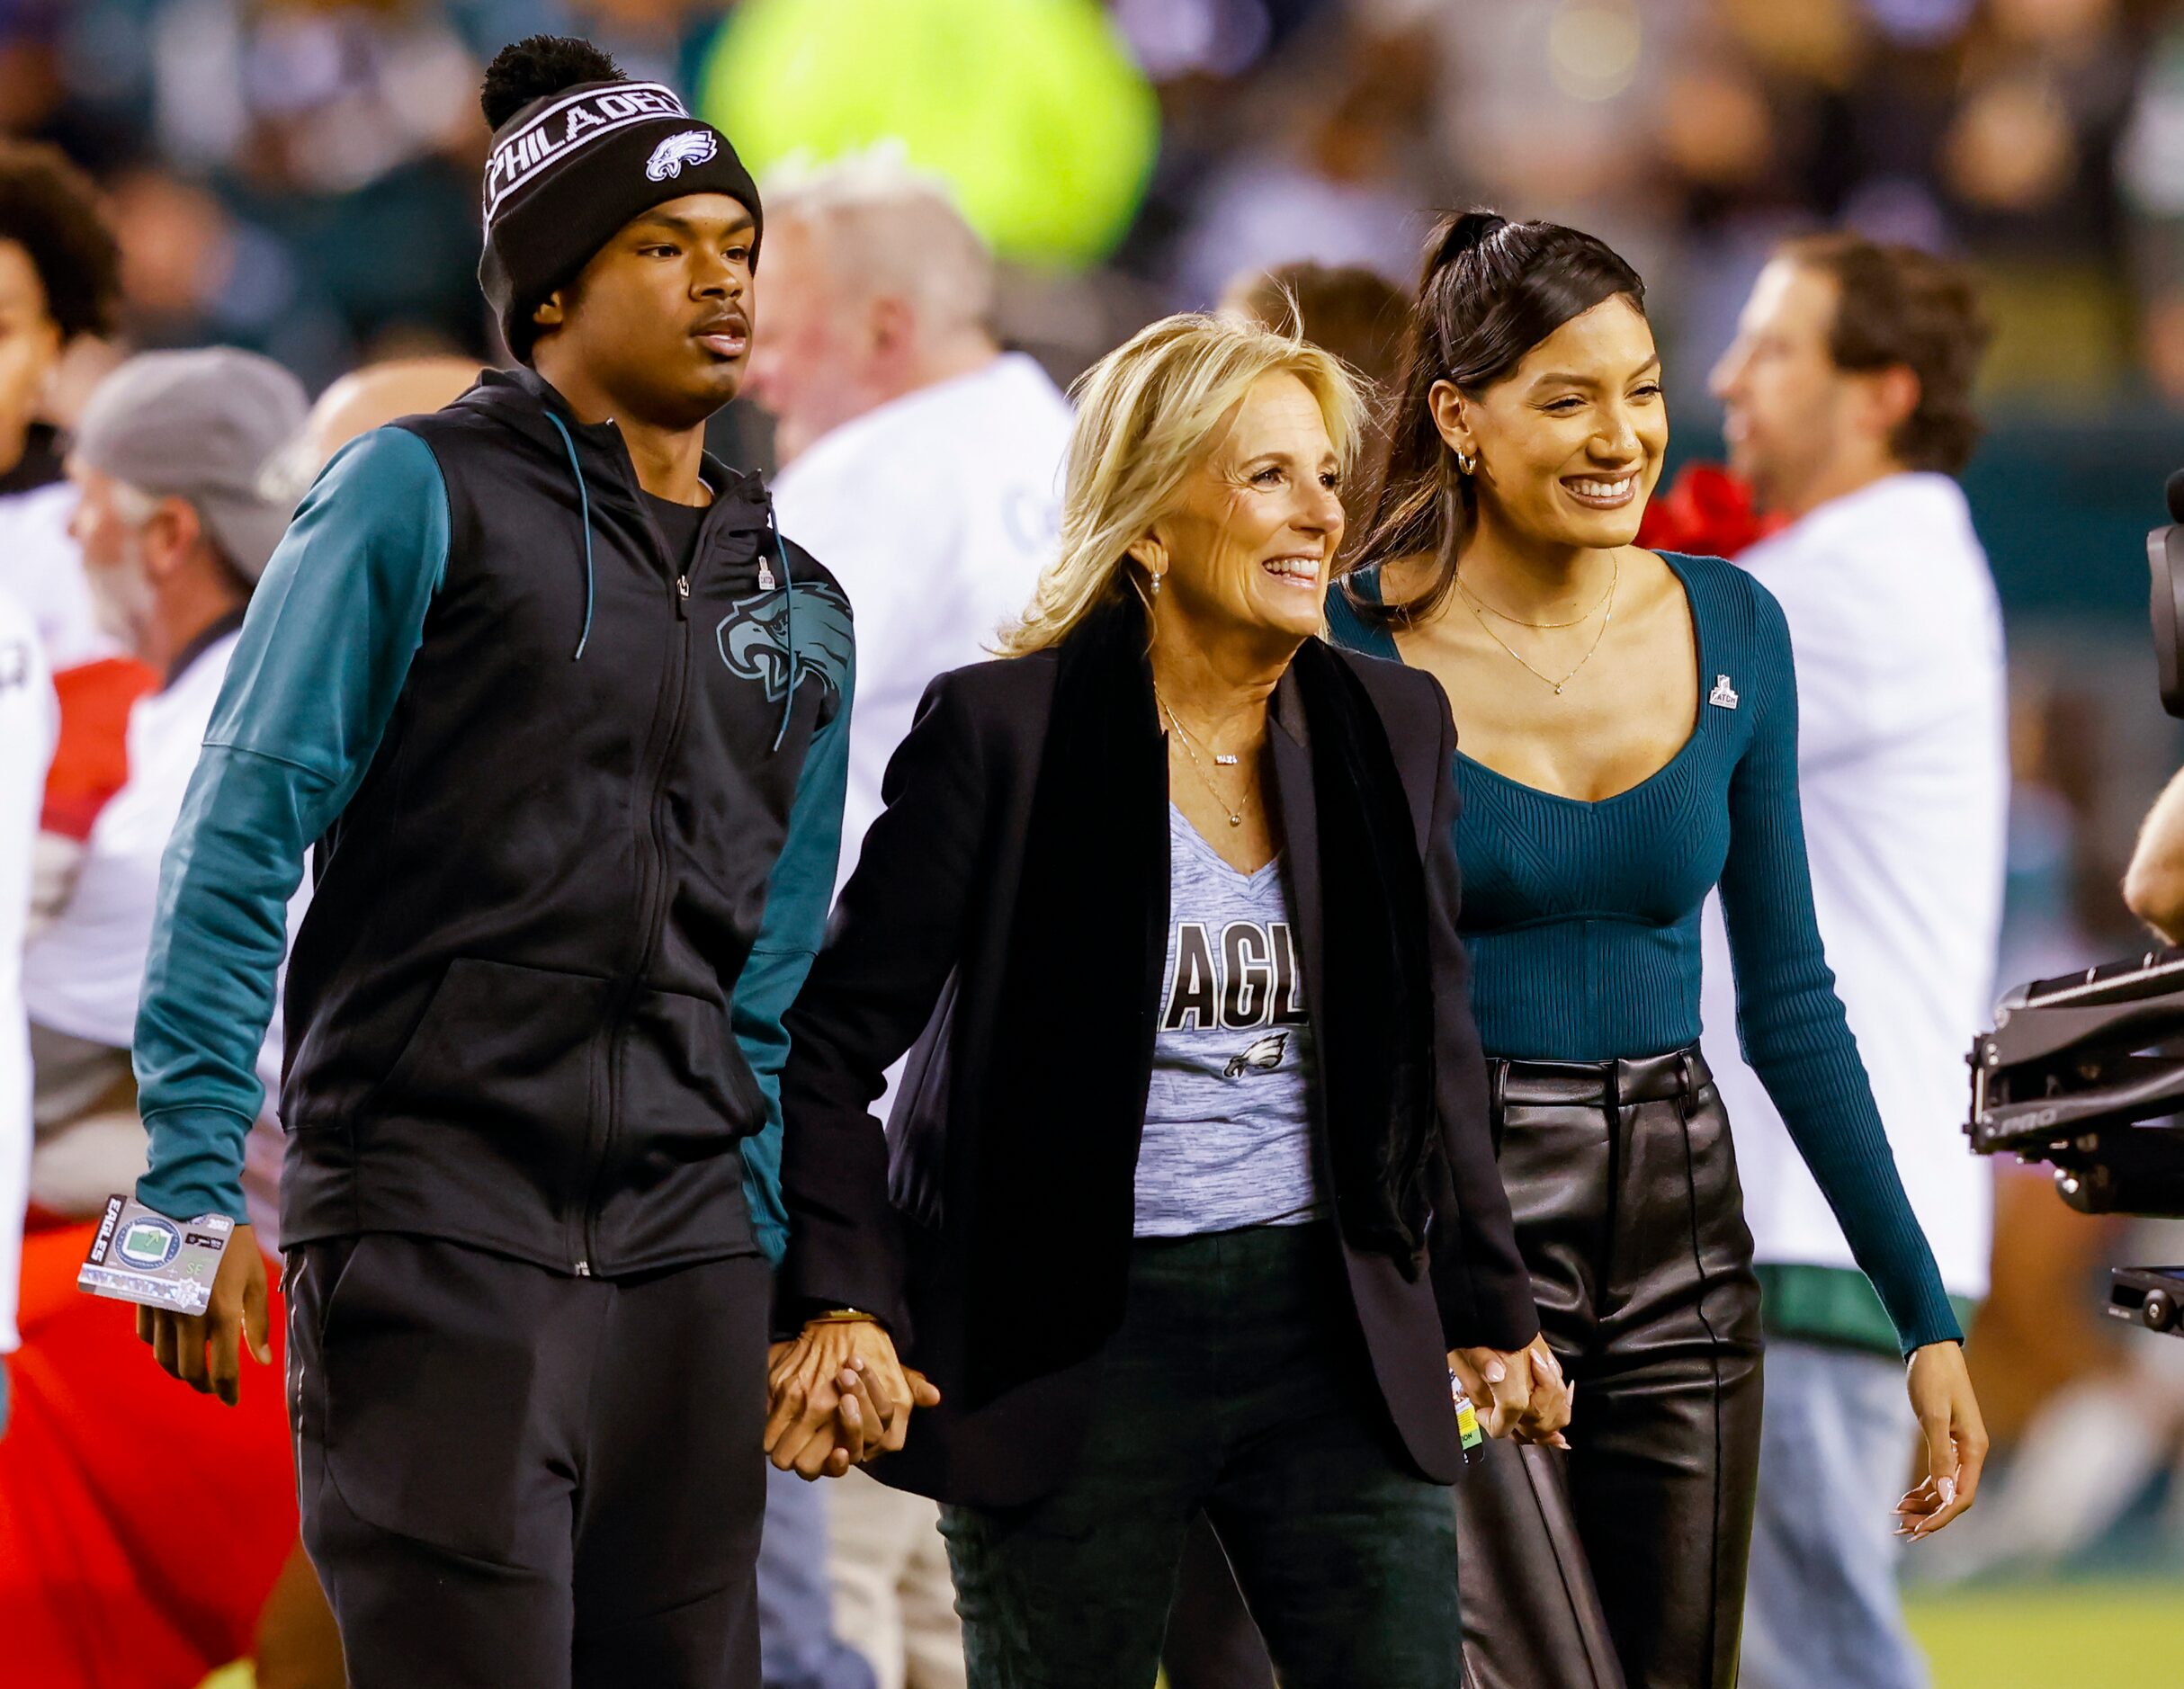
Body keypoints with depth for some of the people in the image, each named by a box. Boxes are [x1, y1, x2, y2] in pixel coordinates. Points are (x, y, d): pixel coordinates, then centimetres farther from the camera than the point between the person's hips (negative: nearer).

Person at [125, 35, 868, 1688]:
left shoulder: (797, 612, 17)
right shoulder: (424, 497, -1)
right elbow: (243, 839, -5)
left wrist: (808, 1290, 13)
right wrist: (196, 1177, -13)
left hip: (684, 1244, 6)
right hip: (433, 1226, -6)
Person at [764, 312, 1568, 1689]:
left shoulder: (1391, 728, 7)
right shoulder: (1003, 731, -7)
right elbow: (835, 1041, -3)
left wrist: (1492, 1312, 21)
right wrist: (846, 1302, -12)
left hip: (1332, 1330, 4)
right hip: (1073, 1351, -4)